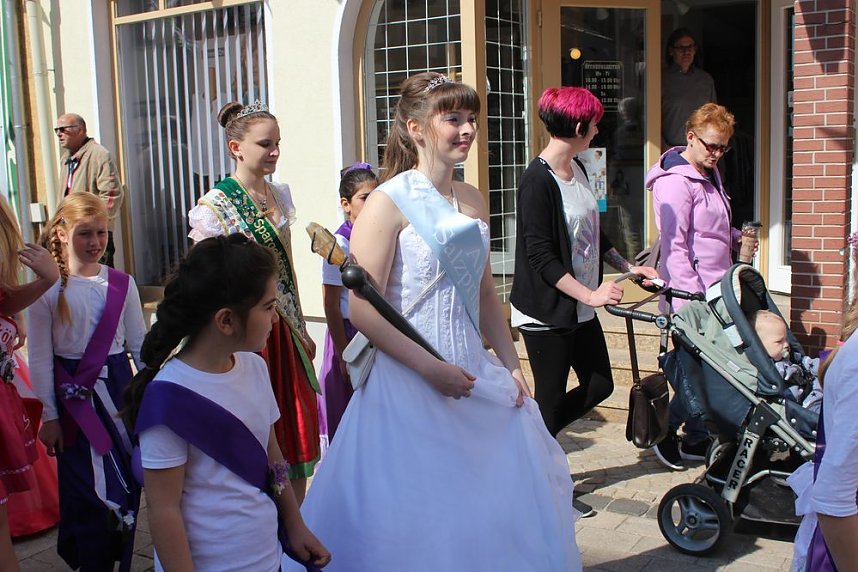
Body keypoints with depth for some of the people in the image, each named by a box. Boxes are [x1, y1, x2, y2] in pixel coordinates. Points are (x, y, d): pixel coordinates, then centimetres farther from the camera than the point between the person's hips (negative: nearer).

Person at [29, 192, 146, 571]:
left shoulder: (122, 284, -1)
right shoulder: (48, 288, -7)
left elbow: (140, 344, 5)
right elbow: (40, 357, -5)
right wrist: (49, 415, -6)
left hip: (117, 388, 2)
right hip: (72, 395, -2)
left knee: (125, 480, 8)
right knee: (83, 483, 6)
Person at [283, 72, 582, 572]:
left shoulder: (473, 201, 9)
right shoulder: (389, 202, -11)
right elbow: (364, 308, -16)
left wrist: (510, 365, 10)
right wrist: (431, 368, -18)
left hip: (475, 373, 7)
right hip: (410, 380, -7)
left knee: (495, 502, 15)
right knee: (420, 513, 5)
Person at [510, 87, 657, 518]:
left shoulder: (576, 170, 8)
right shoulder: (537, 182, -20)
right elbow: (540, 256, -23)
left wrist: (627, 266, 20)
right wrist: (590, 294, -24)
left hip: (579, 308, 9)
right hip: (546, 311, -9)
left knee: (599, 386, 14)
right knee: (551, 399, 3)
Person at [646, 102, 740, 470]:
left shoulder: (709, 174, 16)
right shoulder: (675, 180, -14)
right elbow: (674, 246, -20)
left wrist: (735, 237, 5)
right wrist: (691, 299, -24)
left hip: (715, 290, 9)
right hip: (691, 293, -9)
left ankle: (698, 441, 21)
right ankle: (666, 436, 13)